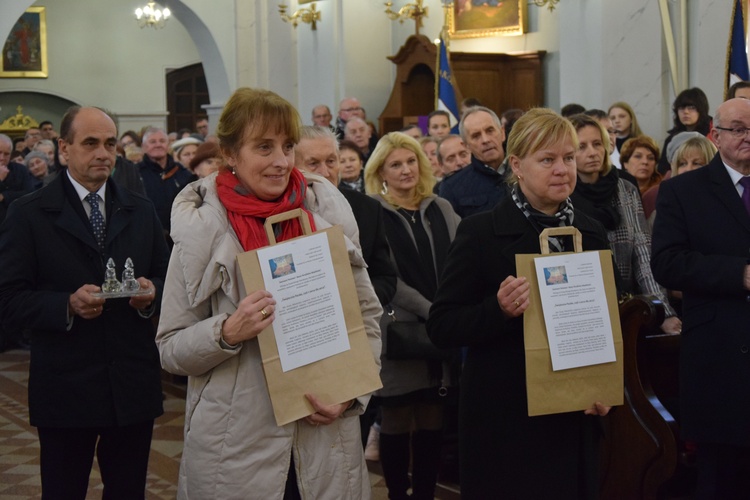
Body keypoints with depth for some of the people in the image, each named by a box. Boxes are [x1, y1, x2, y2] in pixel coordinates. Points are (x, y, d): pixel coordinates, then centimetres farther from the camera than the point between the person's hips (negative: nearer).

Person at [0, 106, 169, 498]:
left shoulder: (140, 211, 10)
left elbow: (165, 280, 12)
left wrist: (152, 293, -10)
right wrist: (67, 305, -23)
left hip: (134, 386, 3)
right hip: (65, 389, -3)